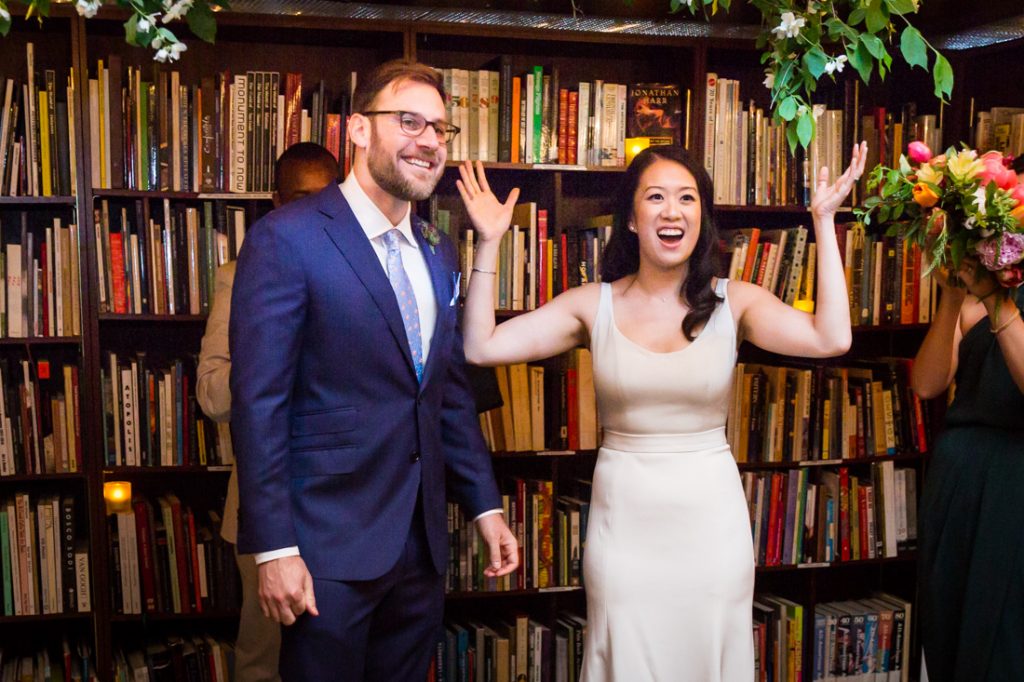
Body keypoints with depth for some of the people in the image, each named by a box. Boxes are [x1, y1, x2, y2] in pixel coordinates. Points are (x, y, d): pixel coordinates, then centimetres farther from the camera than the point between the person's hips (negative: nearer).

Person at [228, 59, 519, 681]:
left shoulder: (440, 254, 10)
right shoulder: (285, 239, -11)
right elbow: (258, 403, -14)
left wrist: (486, 504, 12)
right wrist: (273, 548, -17)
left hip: (423, 544, 7)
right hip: (330, 546, -6)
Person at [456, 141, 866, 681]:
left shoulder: (732, 302, -3)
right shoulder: (595, 304, -2)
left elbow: (830, 338, -19)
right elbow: (481, 347, -8)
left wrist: (824, 223, -16)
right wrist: (488, 244, -11)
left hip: (710, 518, 0)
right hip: (623, 519, 0)